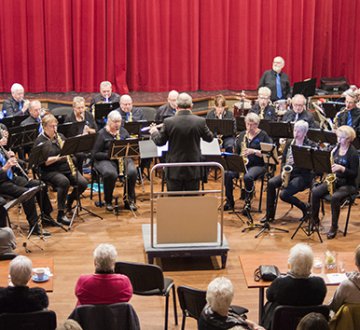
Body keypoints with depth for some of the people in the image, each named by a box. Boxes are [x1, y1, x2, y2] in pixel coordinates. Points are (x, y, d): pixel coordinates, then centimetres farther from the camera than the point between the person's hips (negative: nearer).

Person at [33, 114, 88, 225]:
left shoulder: (60, 136, 13)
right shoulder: (40, 141, -5)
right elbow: (43, 162, -13)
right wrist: (57, 158, -24)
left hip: (66, 167, 6)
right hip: (49, 171, -6)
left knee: (83, 183, -18)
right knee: (64, 182, -36)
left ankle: (69, 201, 12)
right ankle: (61, 214, -25)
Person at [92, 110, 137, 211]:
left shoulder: (123, 131, 12)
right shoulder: (102, 134, -2)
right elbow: (95, 154, -5)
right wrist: (109, 155, -19)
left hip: (123, 158, 4)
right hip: (105, 160, -4)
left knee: (132, 172, -29)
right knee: (111, 173, -37)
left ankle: (129, 200, -12)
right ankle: (108, 202, -14)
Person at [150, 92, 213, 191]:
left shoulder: (168, 122, -13)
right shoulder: (200, 121, -10)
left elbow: (159, 142, 0)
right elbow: (209, 138, 6)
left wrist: (154, 132, 22)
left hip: (174, 171, -1)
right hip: (193, 170, 1)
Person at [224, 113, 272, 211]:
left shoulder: (263, 135, -1)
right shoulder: (242, 135, 14)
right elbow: (236, 152, 16)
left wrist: (254, 151, -21)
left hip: (258, 165, -4)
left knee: (247, 177, -37)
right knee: (227, 174, -24)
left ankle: (247, 202, -15)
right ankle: (229, 202, -10)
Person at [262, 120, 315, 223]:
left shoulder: (311, 145, -6)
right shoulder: (289, 143, 11)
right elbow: (283, 160, 13)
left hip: (303, 175, -6)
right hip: (288, 173, 6)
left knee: (284, 194, -25)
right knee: (271, 183, -21)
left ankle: (305, 207, 3)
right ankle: (269, 215, -11)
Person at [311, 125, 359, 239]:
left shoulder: (353, 153, -11)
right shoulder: (336, 149, 7)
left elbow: (354, 174, -14)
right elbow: (329, 164, 14)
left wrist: (341, 168, -27)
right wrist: (330, 167, -9)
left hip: (347, 184, -6)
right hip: (333, 180, 6)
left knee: (335, 197, -34)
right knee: (315, 192, -17)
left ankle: (334, 227, -20)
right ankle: (314, 220, -2)